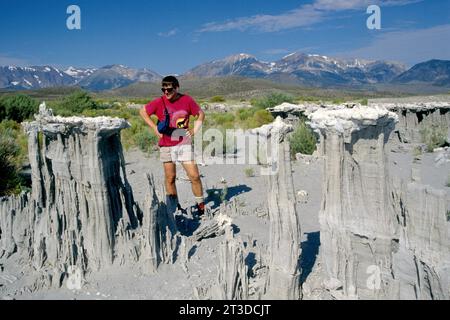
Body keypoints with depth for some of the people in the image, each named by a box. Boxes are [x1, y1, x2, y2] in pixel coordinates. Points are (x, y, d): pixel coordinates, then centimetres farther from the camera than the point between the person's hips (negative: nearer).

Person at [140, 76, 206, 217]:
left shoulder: (187, 100, -3)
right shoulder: (159, 102, -4)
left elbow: (201, 114, 10)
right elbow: (143, 111, 9)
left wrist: (195, 130, -1)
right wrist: (154, 128, 0)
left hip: (184, 144, 0)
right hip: (166, 146, 1)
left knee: (194, 176, -4)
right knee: (170, 178, 8)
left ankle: (201, 205, 11)